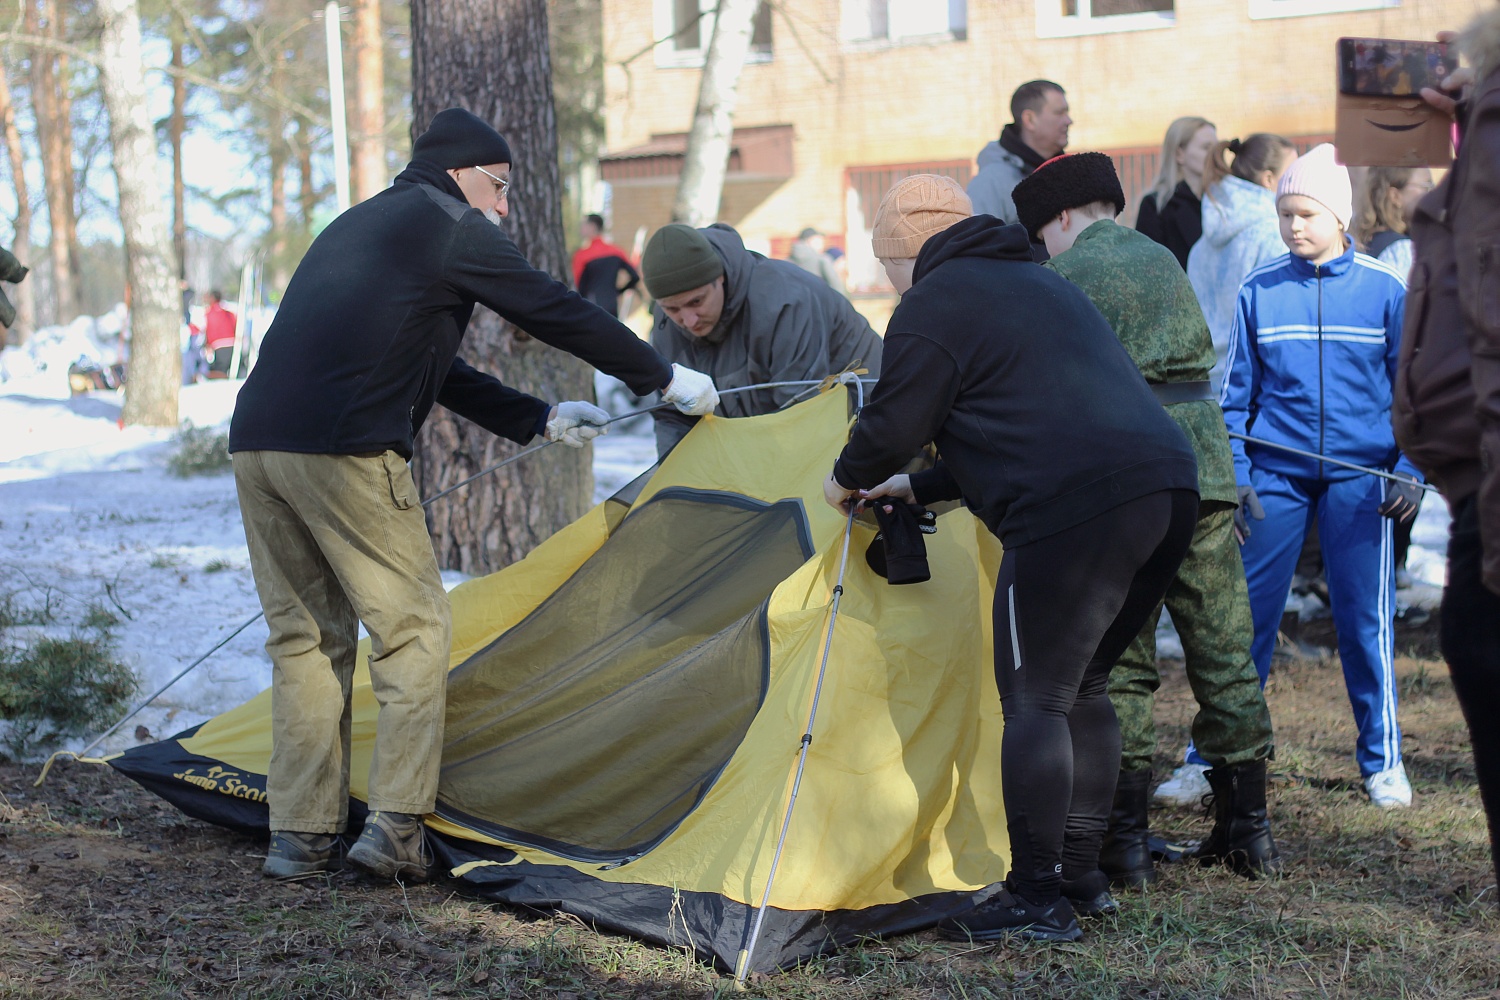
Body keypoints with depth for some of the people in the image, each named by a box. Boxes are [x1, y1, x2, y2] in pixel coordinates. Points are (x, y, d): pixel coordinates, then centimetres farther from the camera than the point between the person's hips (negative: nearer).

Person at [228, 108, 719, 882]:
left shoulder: (356, 226, 29)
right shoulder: (451, 227, 4)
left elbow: (431, 368, 33)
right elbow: (557, 314, 8)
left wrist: (537, 420, 35)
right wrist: (662, 377, 19)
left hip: (254, 440, 8)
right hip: (345, 453, -8)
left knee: (306, 635, 15)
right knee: (413, 625, 3)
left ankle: (298, 834, 15)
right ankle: (395, 825, -2)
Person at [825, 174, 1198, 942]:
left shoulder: (932, 306, 1)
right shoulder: (1044, 285, 30)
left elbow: (894, 424, -1)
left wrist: (848, 479, 21)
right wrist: (915, 489, 36)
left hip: (1078, 507, -9)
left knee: (1034, 698, -2)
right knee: (1082, 689, 18)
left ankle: (1036, 899, -1)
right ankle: (1081, 876, 24)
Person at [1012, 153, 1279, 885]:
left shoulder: (1063, 276, -2)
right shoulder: (1164, 261, 18)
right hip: (1203, 460, 6)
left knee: (1120, 661, 0)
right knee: (1224, 653, 10)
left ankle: (1126, 840, 1)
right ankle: (1247, 830, 16)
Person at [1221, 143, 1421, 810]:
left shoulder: (1385, 290, 0)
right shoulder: (1259, 292, 3)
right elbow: (1235, 394, 8)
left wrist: (1409, 472, -3)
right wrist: (1233, 476, -1)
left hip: (1358, 475, -1)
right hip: (1274, 475, 1)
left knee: (1366, 621, 3)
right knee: (1243, 616, -1)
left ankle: (1382, 763, 17)